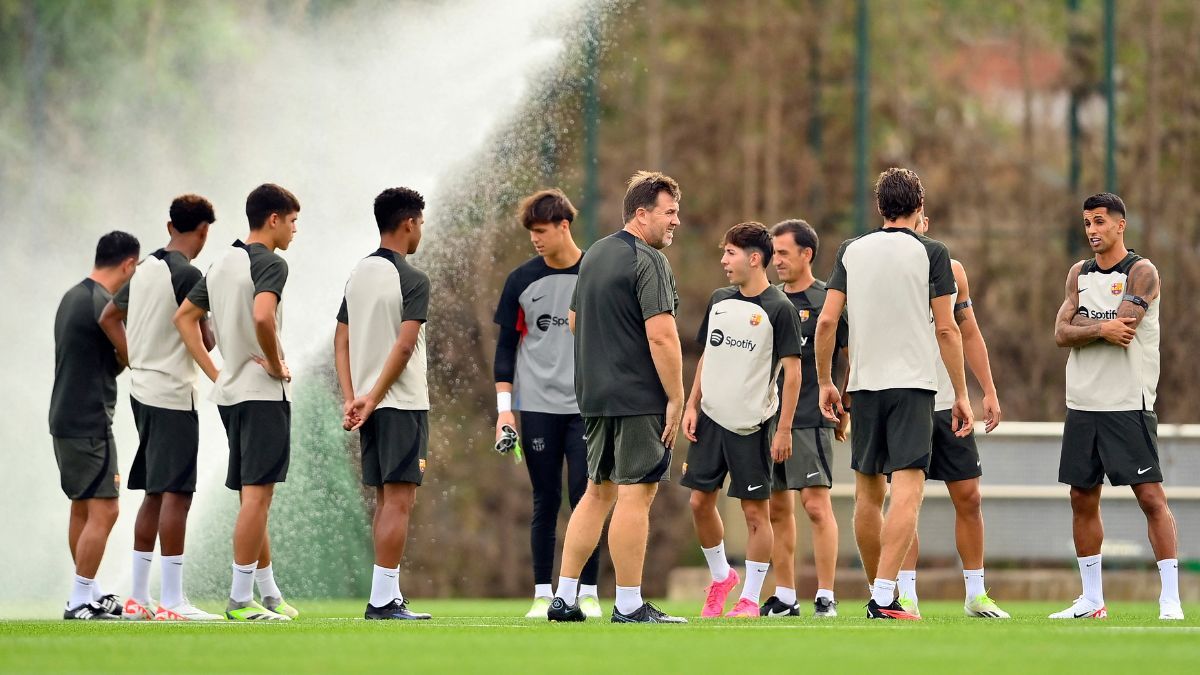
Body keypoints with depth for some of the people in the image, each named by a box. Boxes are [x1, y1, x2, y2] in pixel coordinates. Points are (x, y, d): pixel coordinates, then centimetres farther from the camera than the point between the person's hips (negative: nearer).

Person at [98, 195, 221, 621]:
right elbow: (204, 340, -15)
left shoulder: (146, 268, 12)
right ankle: (172, 601, -11)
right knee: (175, 494, -8)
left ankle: (138, 597, 16)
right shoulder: (188, 275, -14)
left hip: (143, 390, 9)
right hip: (174, 394, -9)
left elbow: (108, 318, 22)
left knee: (154, 494, 14)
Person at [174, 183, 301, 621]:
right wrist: (277, 365, -15)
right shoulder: (269, 264, -12)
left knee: (255, 498, 15)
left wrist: (214, 372, 13)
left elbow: (184, 317, 18)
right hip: (264, 393, -9)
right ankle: (241, 598, -9)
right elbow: (262, 317, -30)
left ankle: (269, 593, 22)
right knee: (256, 495, -8)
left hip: (230, 390, 9)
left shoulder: (223, 264, 14)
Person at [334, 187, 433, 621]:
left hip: (370, 405, 7)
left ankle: (389, 597, 13)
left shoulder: (358, 275, 12)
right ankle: (383, 599, -12)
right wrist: (372, 400, -14)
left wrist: (351, 399, 2)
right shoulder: (412, 280, -11)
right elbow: (404, 346, -18)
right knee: (399, 499, -7)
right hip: (402, 404, -7)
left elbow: (341, 341, 9)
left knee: (385, 499, 12)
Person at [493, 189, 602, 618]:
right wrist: (504, 407, 1)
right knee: (546, 502, 2)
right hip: (538, 408, 1)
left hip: (588, 408, -1)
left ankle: (589, 593, 2)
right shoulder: (522, 281, 5)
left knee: (585, 498, -5)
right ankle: (542, 594, 6)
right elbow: (506, 346, 8)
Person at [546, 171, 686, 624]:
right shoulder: (648, 263, -14)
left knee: (598, 491, 14)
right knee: (635, 493, -5)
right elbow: (661, 336, -20)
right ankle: (629, 605, -4)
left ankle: (564, 597, 13)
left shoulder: (594, 256, 14)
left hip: (595, 395, 9)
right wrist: (676, 399, -16)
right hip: (640, 397, -9)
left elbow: (574, 320, 24)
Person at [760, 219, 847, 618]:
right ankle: (784, 597, 12)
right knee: (777, 509, 7)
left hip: (810, 420, -6)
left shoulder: (828, 301, -2)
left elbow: (850, 358, 0)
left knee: (816, 504, -10)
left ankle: (825, 597, -7)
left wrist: (844, 412, -1)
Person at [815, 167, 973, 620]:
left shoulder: (852, 251, 7)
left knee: (869, 492, 13)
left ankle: (878, 594, 21)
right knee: (907, 489, -10)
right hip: (913, 384, -4)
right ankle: (885, 599, -22)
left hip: (864, 383, 4)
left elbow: (827, 320, 3)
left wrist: (825, 382, 13)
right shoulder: (931, 253, -2)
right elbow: (947, 330, -4)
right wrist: (961, 394, 2)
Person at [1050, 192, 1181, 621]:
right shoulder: (1079, 274, 13)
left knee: (1151, 496, -10)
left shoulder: (1141, 273, -5)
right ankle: (1091, 601, 18)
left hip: (1128, 405, -6)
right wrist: (1102, 329, -12)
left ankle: (1170, 599, -10)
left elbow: (1121, 330, -18)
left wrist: (1080, 323, -5)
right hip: (1082, 404, 6)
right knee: (1083, 499, 9)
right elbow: (1061, 333, 2)